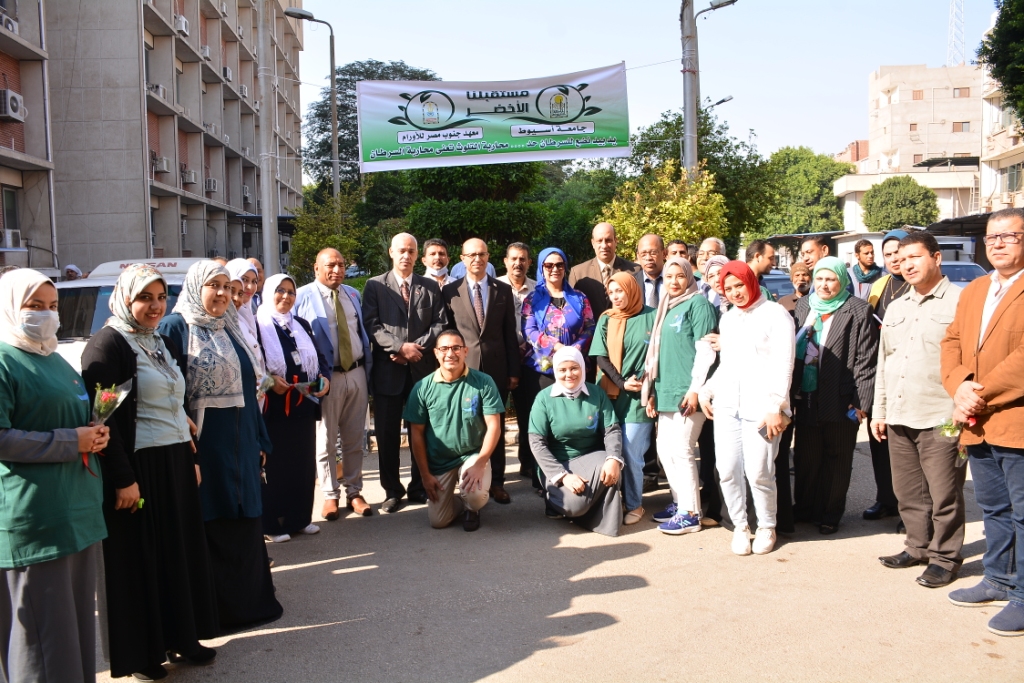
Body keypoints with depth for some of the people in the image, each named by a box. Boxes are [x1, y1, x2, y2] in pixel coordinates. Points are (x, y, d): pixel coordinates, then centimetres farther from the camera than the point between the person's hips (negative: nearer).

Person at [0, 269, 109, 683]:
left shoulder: (55, 360, 19)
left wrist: (96, 435, 7)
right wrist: (71, 442, -17)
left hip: (80, 508, 9)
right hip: (35, 515, -9)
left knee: (79, 615, 14)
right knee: (44, 625, -2)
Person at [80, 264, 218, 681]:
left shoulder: (163, 344, 13)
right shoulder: (108, 345, -12)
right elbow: (103, 418, -18)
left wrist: (191, 457, 15)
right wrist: (123, 479, -21)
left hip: (176, 465, 8)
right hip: (139, 469, -8)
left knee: (181, 552, 13)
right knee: (140, 559, 3)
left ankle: (181, 635, 27)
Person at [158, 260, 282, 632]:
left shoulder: (230, 330, 15)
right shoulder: (175, 327, -7)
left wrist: (260, 441, 15)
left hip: (240, 445, 7)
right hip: (202, 444, -7)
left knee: (244, 521, 14)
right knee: (210, 528, 2)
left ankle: (249, 599, 27)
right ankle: (215, 610, 13)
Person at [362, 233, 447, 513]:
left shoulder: (431, 287, 10)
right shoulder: (374, 286, 4)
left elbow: (440, 325, 3)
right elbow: (372, 325, -5)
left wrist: (417, 347, -11)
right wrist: (400, 347, -16)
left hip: (423, 369, 2)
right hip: (387, 371, -1)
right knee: (387, 433, 4)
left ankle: (420, 488, 20)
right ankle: (392, 490, 15)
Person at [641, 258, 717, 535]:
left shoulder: (698, 304, -6)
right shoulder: (667, 308, 18)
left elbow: (706, 350, -12)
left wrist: (695, 389, -18)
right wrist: (652, 391, 18)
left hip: (687, 393, -8)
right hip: (666, 391, 8)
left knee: (681, 450, -7)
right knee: (665, 449, 12)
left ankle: (690, 514, 2)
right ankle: (679, 502, 24)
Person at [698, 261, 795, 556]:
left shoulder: (775, 314, -2)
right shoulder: (727, 319, 17)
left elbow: (783, 365, -8)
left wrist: (775, 407, -15)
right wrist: (706, 390, 9)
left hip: (760, 407, -5)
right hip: (726, 406, 6)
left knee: (758, 472, -8)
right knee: (728, 470, 2)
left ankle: (766, 527, 14)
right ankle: (740, 525, 19)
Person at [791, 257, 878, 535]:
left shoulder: (859, 310, -5)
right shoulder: (803, 306, 10)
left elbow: (866, 359, -8)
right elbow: (793, 347, 13)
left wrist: (860, 402, -12)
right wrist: (791, 390, 7)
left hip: (841, 400, -4)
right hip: (807, 397, 4)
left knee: (836, 459, 7)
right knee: (805, 457, 11)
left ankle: (830, 513, 20)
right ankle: (804, 508, 25)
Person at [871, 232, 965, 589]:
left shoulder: (959, 301, -5)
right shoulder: (896, 308, 18)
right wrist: (879, 410, 17)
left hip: (940, 420, -7)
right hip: (898, 419, 7)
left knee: (943, 495, 1)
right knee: (909, 492, 14)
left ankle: (944, 557, 14)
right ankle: (918, 547, 27)